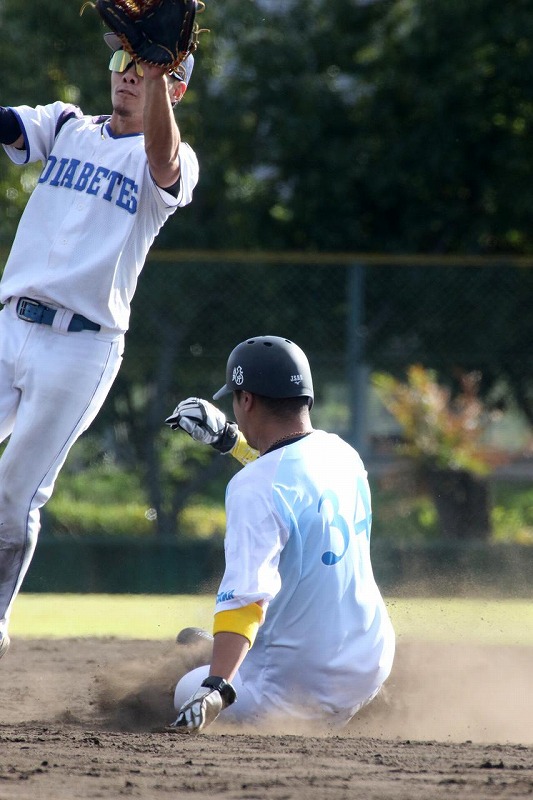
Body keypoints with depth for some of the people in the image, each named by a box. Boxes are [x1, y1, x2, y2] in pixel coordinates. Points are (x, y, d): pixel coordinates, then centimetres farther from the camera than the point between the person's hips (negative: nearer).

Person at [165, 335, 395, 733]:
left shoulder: (254, 487, -21)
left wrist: (215, 689, -41)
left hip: (304, 684, -8)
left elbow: (246, 595, -33)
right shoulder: (343, 454, 3)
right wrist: (227, 437, 33)